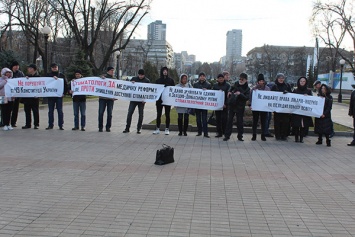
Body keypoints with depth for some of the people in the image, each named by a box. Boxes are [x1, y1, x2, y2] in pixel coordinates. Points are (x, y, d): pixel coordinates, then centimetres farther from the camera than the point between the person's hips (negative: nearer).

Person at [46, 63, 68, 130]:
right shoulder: (48, 75, 9)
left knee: (60, 111, -1)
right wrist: (52, 77, -22)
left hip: (59, 95, -1)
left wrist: (64, 93, -2)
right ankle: (50, 125, 14)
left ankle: (60, 125, 3)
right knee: (50, 111, 6)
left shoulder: (62, 75, 8)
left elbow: (66, 84, 8)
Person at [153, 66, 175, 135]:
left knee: (167, 114, 3)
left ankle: (167, 129, 10)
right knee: (158, 114, 3)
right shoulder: (158, 80, 7)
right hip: (159, 100, 1)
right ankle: (157, 129, 11)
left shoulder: (171, 80, 5)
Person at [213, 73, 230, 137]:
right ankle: (219, 132, 13)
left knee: (224, 118, -6)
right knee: (218, 119, 6)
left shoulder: (227, 85, -1)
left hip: (224, 105, -4)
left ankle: (225, 132, 6)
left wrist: (226, 104, -15)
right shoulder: (215, 85, 10)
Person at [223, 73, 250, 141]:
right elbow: (231, 89, 22)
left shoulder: (247, 88, -5)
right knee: (229, 120, 3)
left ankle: (240, 136, 16)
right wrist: (229, 92, 2)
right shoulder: (236, 84, 4)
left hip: (240, 107, -3)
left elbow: (247, 98, -14)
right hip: (232, 105, 3)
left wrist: (240, 94, -25)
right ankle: (227, 135, 8)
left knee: (240, 122, 5)